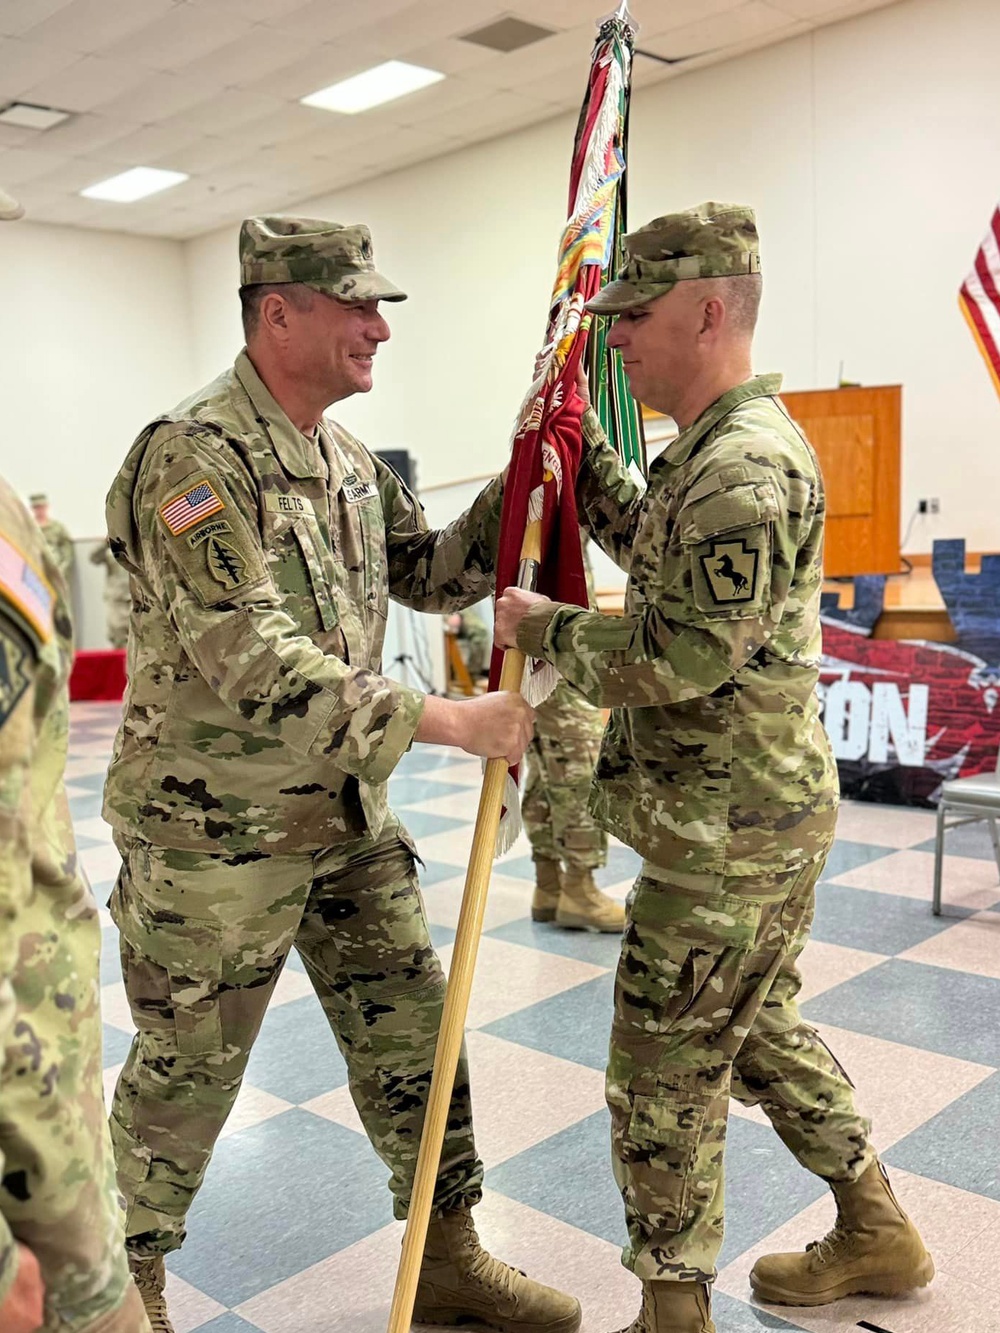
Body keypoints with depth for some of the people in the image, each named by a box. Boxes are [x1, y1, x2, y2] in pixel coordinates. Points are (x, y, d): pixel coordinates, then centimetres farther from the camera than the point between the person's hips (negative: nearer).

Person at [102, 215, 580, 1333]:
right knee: (186, 1072, 11)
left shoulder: (349, 463, 8)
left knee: (410, 1032, 13)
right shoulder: (192, 457, -21)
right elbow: (255, 664, -29)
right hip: (216, 831, -7)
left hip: (345, 817, 8)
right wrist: (448, 721, -29)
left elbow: (435, 576, 16)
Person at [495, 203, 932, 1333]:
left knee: (665, 1078, 4)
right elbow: (646, 543, 26)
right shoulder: (713, 448, 12)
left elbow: (681, 657, -27)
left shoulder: (745, 465, -22)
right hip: (769, 812, 11)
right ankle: (877, 1235, 41)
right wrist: (579, 444, 15)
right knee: (759, 1028, 24)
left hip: (725, 831, -11)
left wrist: (543, 629, -13)